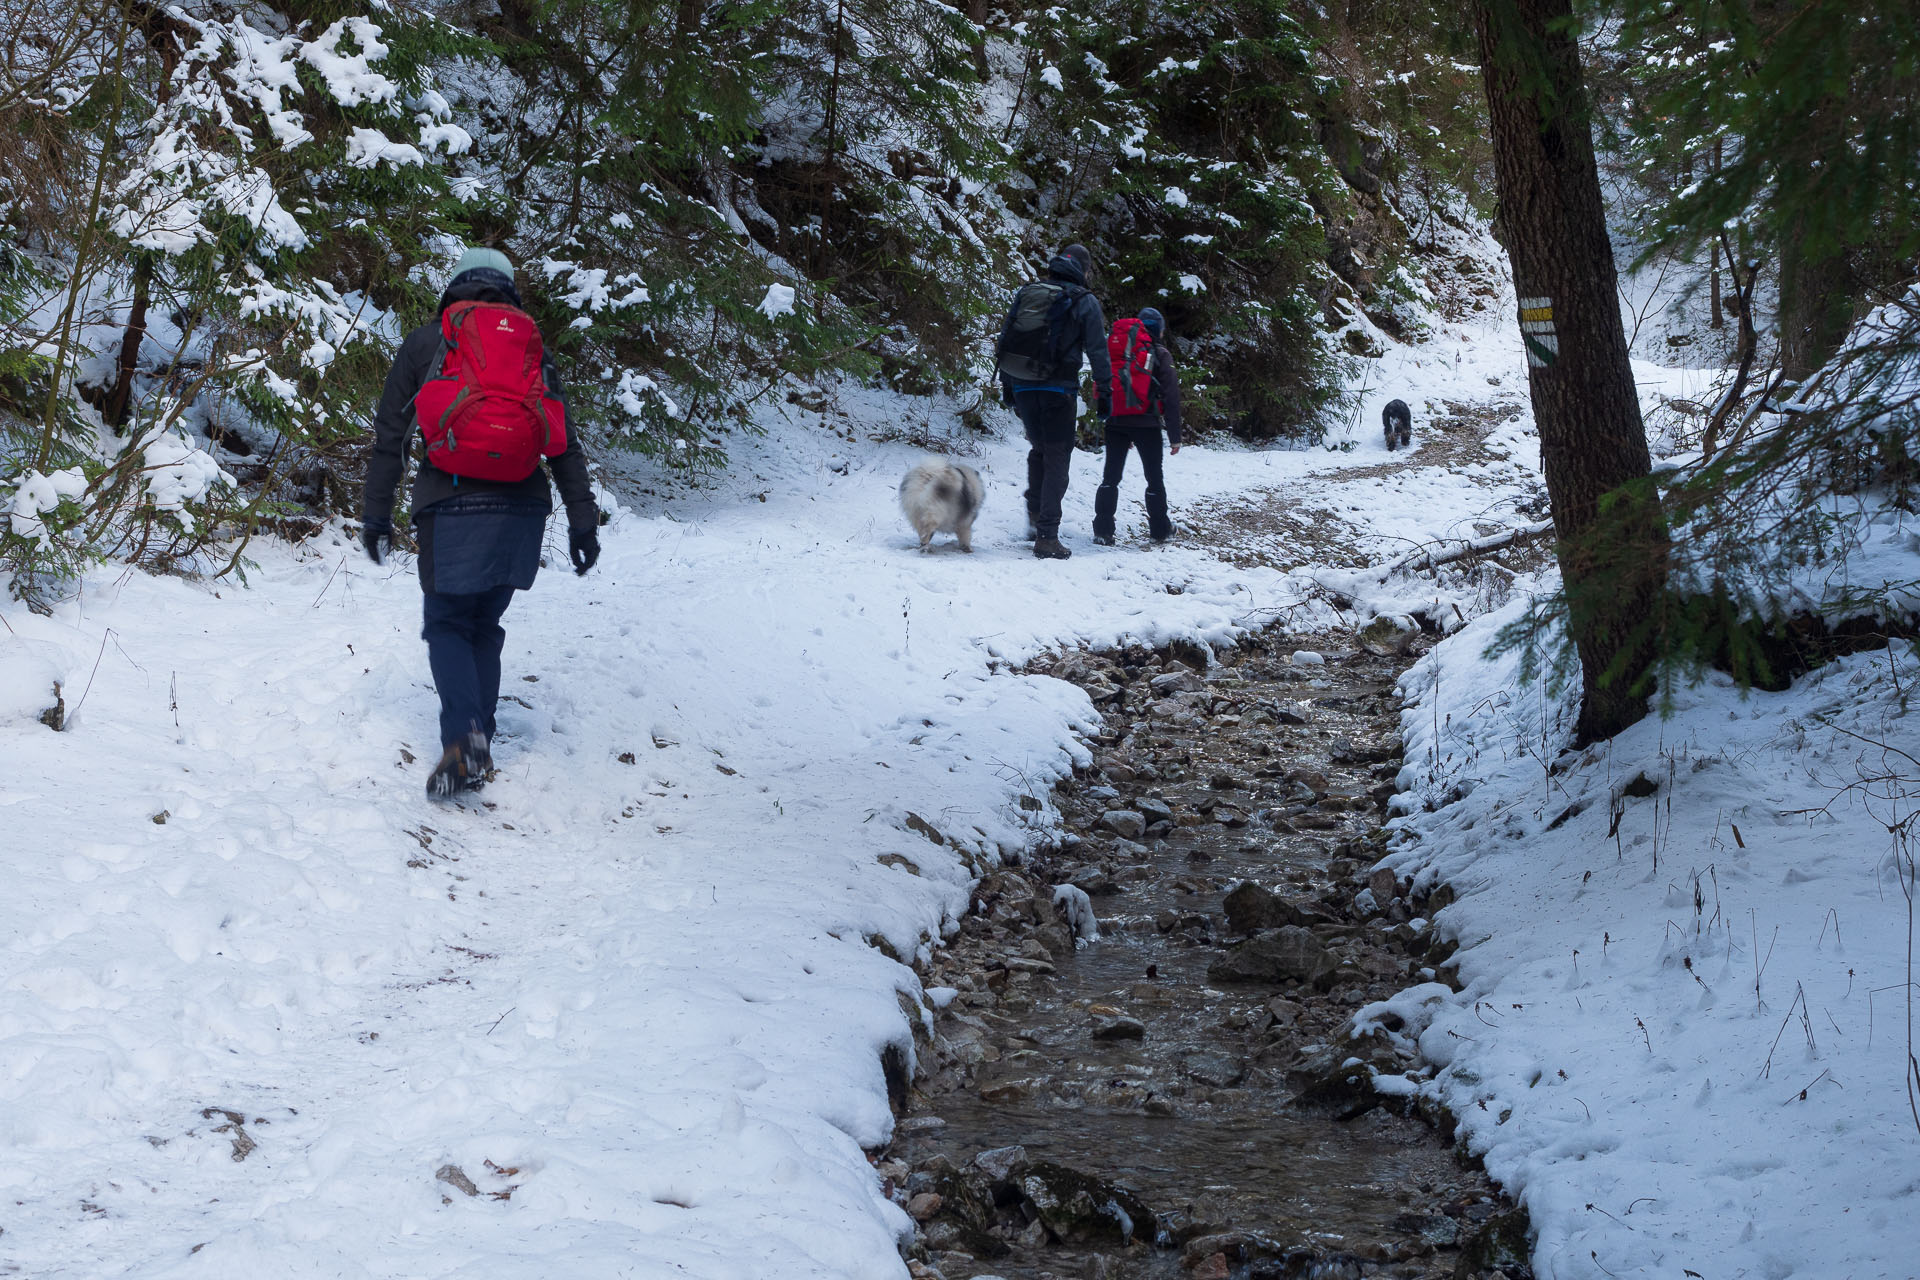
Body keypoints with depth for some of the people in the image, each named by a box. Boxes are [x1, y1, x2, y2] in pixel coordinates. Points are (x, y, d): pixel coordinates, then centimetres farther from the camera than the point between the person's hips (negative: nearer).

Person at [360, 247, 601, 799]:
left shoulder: (424, 343, 9)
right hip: (524, 509, 3)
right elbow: (565, 444, 9)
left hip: (453, 509, -3)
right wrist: (582, 522, 9)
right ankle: (478, 746, 14)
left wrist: (376, 514, 11)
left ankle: (462, 738, -18)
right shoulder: (533, 348, 14)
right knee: (485, 625, 17)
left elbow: (390, 436, 6)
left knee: (448, 624, 6)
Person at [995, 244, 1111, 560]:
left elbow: (1005, 339, 14)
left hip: (1022, 388, 4)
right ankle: (1046, 536, -5)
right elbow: (1098, 352, -3)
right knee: (1056, 460, 0)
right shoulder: (1085, 302, -2)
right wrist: (1104, 393, 4)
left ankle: (1035, 509, 15)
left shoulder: (1025, 293, 11)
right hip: (1058, 389, -4)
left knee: (1039, 449, 25)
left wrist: (1007, 385, 19)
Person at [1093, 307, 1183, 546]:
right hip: (1145, 423, -3)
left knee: (1111, 476, 5)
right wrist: (1174, 436, 0)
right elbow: (1171, 396, -4)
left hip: (1114, 421, 3)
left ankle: (1103, 530, -5)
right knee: (1154, 477, 10)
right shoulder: (1159, 354, 0)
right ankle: (1160, 529, 17)